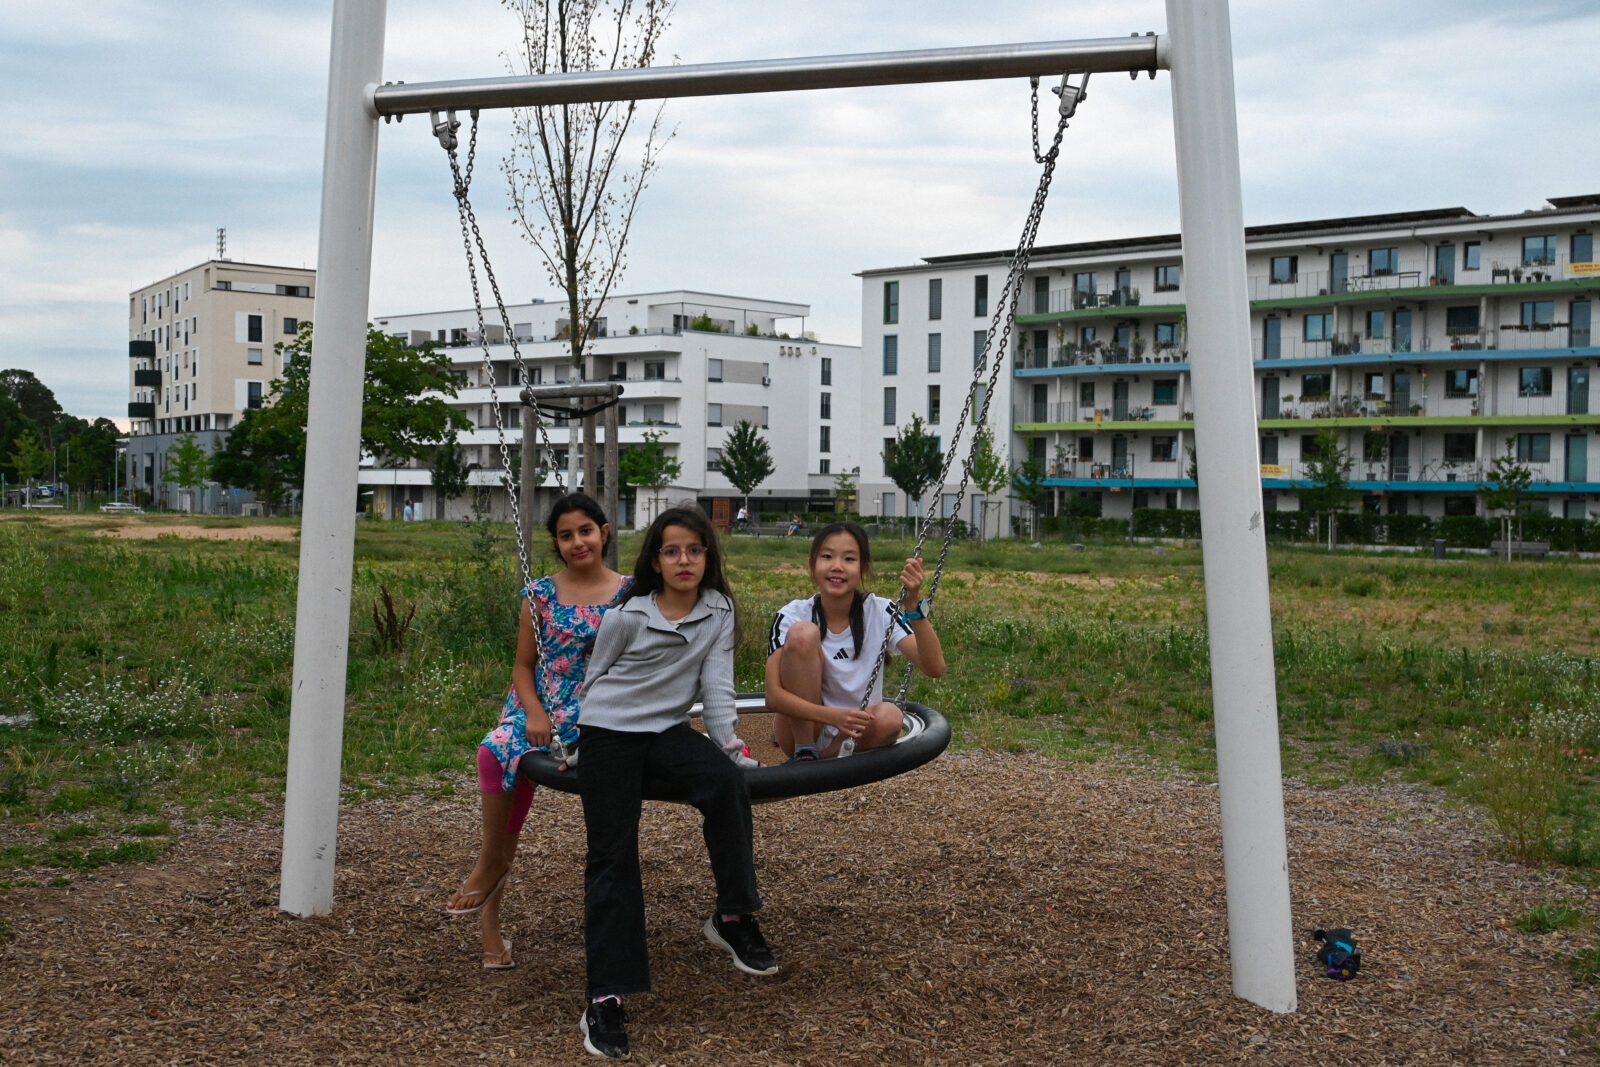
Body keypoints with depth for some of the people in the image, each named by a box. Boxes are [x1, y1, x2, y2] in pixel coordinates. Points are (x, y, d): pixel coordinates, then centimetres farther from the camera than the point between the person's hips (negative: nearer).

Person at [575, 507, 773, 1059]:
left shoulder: (719, 612, 4)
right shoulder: (628, 615, -3)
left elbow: (716, 683, 1)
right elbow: (594, 678, 9)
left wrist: (728, 742, -10)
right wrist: (574, 739, 13)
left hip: (668, 732, 2)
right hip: (608, 732, -2)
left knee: (727, 782, -29)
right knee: (612, 858, -9)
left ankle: (733, 916, -14)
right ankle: (604, 998, -6)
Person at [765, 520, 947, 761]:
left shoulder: (880, 612, -7)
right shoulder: (792, 616, -10)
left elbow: (934, 667, -20)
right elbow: (773, 696, -20)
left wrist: (913, 603, -30)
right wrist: (834, 716, -34)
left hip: (855, 738, 1)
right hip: (801, 730, -1)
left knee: (889, 717, -34)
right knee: (803, 632, -22)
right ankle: (804, 754, -17)